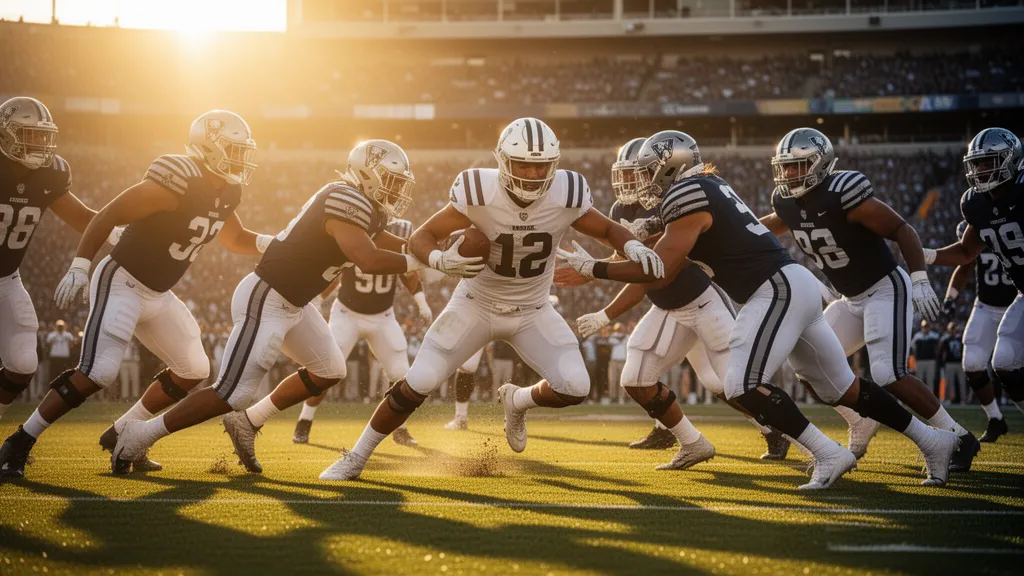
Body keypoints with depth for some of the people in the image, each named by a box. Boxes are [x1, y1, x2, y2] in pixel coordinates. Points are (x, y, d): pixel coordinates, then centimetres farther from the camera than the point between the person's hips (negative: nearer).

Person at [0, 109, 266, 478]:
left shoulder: (225, 193, 3)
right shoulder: (178, 182, -24)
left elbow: (235, 239, 23)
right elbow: (109, 216, -22)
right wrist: (79, 267, -28)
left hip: (157, 294, 9)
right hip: (121, 282, -9)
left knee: (193, 371, 8)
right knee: (98, 373, -20)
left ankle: (121, 435, 19)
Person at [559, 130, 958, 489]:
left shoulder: (686, 196, -11)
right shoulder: (707, 187, 18)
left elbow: (659, 272, -14)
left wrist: (592, 269, -7)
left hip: (777, 289, -10)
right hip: (794, 286, 10)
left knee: (744, 386, -15)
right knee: (841, 387, 15)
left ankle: (828, 455, -13)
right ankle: (932, 440, 21)